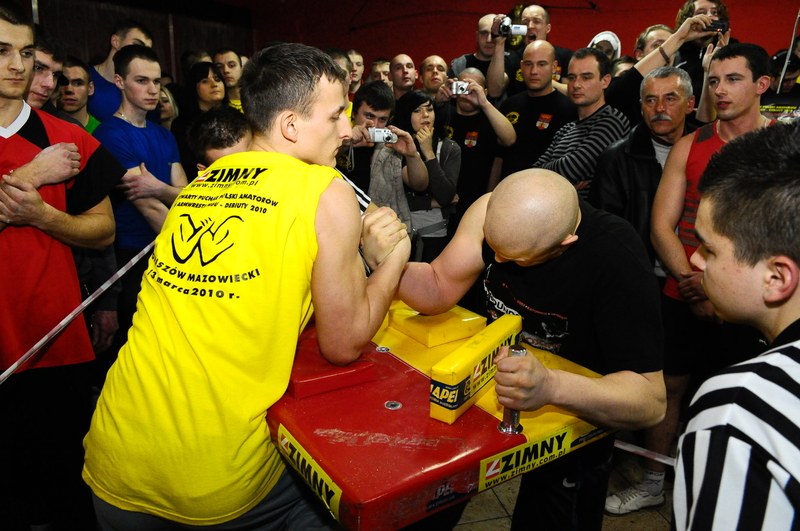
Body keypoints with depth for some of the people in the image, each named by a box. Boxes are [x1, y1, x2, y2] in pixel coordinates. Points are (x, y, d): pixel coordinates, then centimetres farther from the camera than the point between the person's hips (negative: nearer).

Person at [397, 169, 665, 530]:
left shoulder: (616, 258, -30)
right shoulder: (495, 212, -18)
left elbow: (651, 402, -33)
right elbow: (438, 291, -14)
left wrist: (550, 387, -51)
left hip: (576, 412, -3)